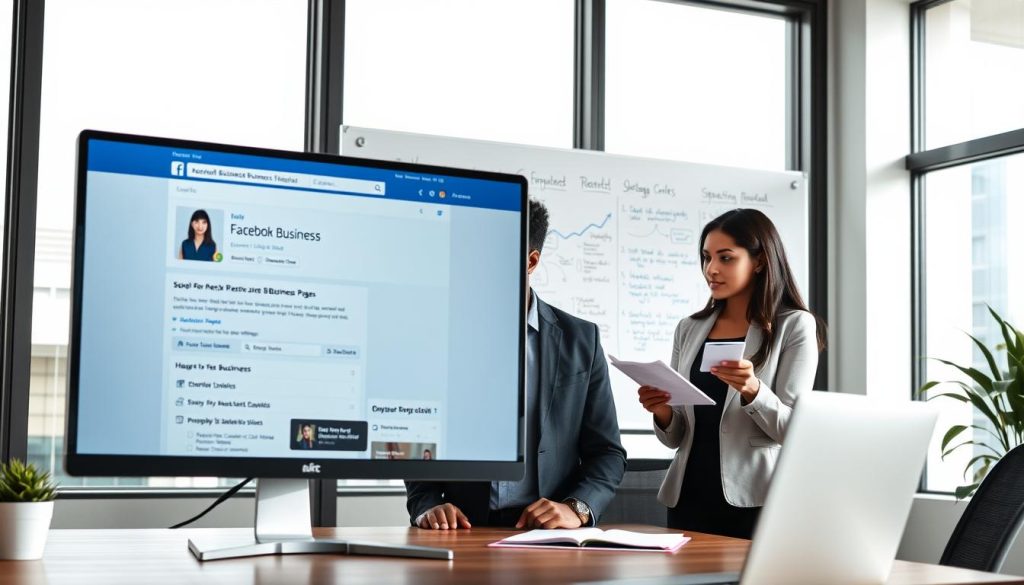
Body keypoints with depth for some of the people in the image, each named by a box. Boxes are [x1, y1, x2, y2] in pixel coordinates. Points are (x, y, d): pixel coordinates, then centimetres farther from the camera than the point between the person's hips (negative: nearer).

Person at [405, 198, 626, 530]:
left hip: (549, 537, 0)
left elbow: (607, 453, 8)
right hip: (464, 533, 1)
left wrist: (576, 508, -11)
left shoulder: (581, 340, 6)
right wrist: (427, 506, -9)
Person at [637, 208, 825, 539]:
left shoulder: (795, 326, -2)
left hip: (755, 502, -4)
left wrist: (752, 390, -26)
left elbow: (793, 429, -9)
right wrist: (662, 412, -9)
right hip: (688, 499, 4)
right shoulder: (689, 329, 10)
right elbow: (675, 438, 12)